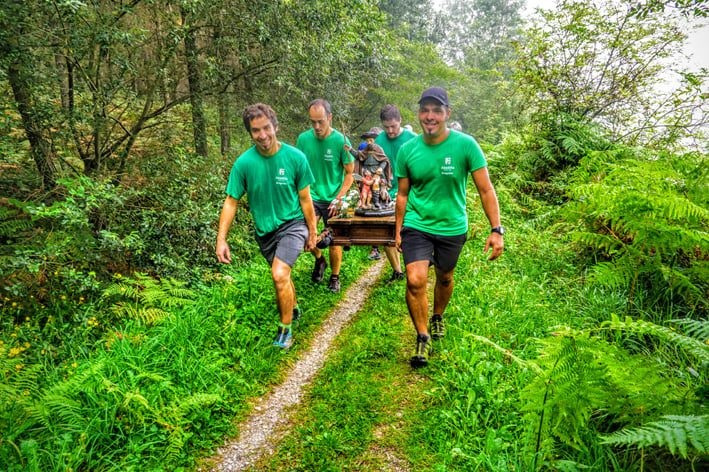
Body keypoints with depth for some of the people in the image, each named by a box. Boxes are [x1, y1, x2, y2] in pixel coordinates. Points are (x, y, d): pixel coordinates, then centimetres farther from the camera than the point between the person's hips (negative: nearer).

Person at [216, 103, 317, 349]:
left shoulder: (295, 157, -16)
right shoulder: (244, 162, -14)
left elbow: (305, 198, -6)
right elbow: (231, 201, -8)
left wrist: (312, 232, 3)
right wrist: (221, 239, -13)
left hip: (292, 224, -3)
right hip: (265, 229, 3)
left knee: (280, 275, -22)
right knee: (282, 275, 21)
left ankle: (285, 329, 0)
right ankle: (293, 309, 52)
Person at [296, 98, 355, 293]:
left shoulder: (341, 140, -12)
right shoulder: (303, 138, -7)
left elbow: (350, 174, -5)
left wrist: (338, 199, -12)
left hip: (332, 199, -1)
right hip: (311, 196, 1)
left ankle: (335, 277, 29)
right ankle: (319, 259, 14)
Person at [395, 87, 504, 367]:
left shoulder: (465, 145, -15)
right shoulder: (407, 150, -8)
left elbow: (486, 190, -13)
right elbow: (403, 194, 4)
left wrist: (496, 230, -19)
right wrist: (398, 231, 7)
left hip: (452, 227, 0)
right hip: (416, 225, 0)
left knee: (445, 278, 18)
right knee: (415, 281, -14)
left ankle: (437, 317, 48)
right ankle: (423, 337, 6)